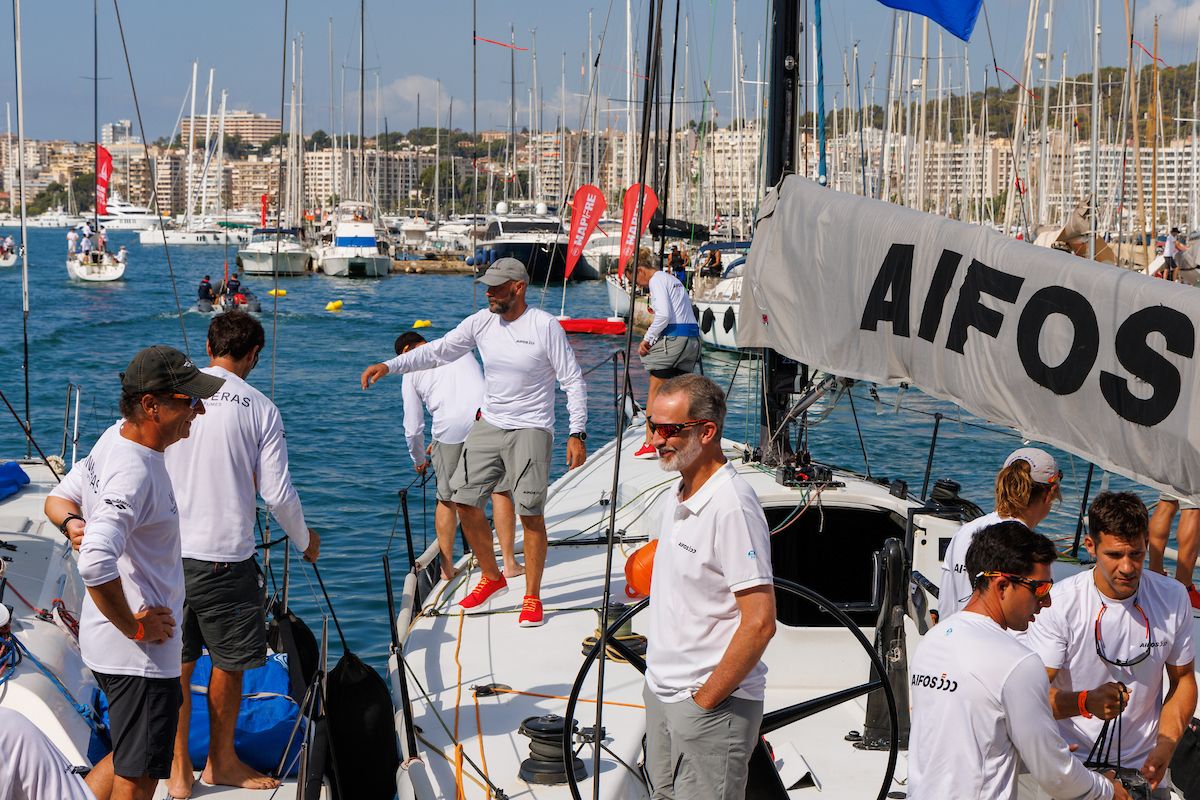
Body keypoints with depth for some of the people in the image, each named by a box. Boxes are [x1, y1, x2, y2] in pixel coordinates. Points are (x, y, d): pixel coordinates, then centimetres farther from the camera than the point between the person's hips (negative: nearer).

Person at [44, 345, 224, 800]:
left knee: (132, 758, 25)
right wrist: (134, 627, -23)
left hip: (110, 644, 10)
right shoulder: (135, 472, -27)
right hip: (139, 657, -10)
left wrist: (73, 521, -3)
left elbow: (58, 498, 19)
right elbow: (96, 566, -38)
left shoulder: (115, 439, 6)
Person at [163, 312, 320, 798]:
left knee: (177, 663, 13)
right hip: (226, 557, -3)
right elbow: (277, 492, -5)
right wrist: (305, 540, 13)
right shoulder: (259, 407, -6)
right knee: (230, 663, 14)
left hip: (167, 553, 3)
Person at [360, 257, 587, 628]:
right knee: (465, 501, 6)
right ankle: (492, 578, 27)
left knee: (530, 513, -7)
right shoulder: (482, 322, 0)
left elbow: (573, 381, -8)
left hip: (530, 430, -6)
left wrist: (577, 434, -11)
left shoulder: (545, 326, -13)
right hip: (488, 425, 6)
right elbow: (438, 351, 5)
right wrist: (390, 366, -5)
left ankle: (532, 597, 7)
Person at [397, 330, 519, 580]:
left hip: (451, 429, -2)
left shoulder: (412, 373, 14)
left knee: (447, 500, 13)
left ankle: (447, 567, 21)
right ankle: (509, 563, 8)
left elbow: (413, 428, 14)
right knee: (500, 491, 9)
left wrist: (419, 460, 33)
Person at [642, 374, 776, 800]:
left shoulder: (732, 505, -20)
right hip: (661, 693, 9)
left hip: (713, 704, -9)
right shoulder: (677, 496, 9)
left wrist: (706, 700, -18)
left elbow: (760, 622, -24)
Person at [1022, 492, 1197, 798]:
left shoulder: (1173, 598, -7)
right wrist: (1086, 702, -38)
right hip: (1073, 766, -3)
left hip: (1144, 768, 3)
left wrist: (1165, 746, -10)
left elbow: (1183, 680, 5)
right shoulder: (1059, 603, -18)